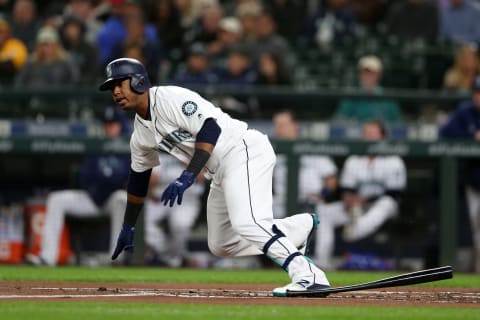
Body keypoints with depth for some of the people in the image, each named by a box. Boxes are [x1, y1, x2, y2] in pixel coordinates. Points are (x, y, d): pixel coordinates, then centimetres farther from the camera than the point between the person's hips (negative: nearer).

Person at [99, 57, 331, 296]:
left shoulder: (169, 98, -14)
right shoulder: (140, 133, 14)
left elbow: (209, 127, -24)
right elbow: (138, 178, 26)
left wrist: (187, 177, -30)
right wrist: (127, 228, 30)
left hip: (245, 151, -10)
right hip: (221, 174, 10)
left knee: (246, 223, -29)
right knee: (220, 247, 11)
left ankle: (309, 275, -33)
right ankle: (303, 225, 19)